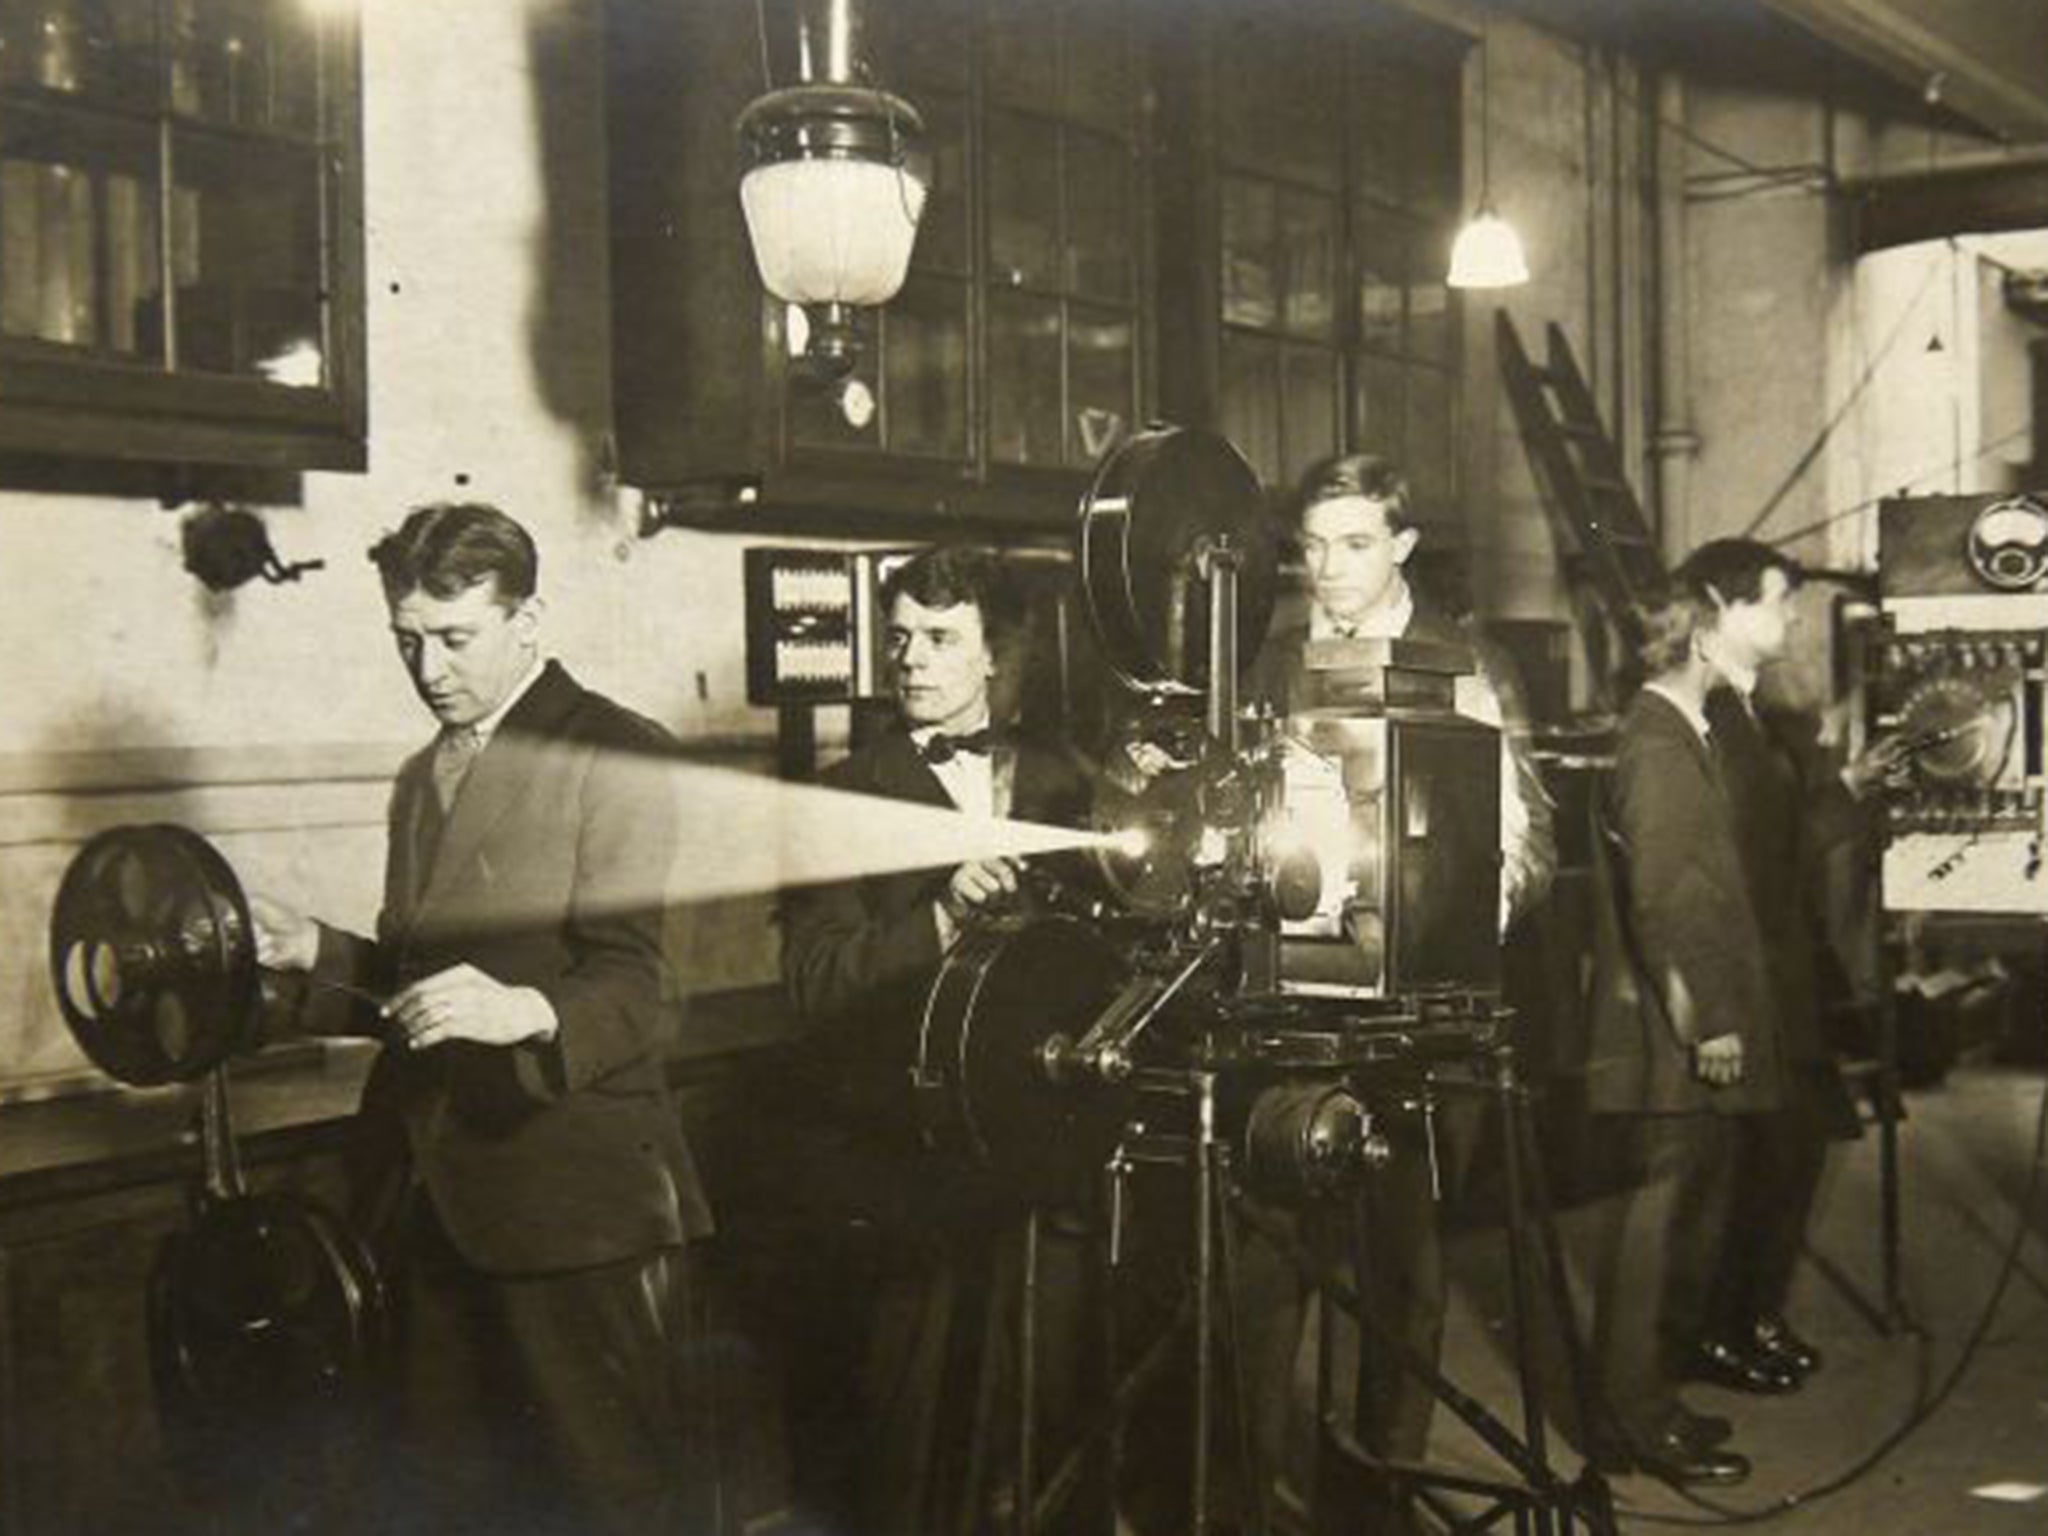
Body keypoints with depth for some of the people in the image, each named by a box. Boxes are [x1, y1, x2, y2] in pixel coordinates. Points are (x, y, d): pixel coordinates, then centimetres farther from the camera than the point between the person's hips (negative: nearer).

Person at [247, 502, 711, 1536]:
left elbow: (634, 987, -17)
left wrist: (526, 1012, -36)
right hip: (443, 1204, 8)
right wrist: (313, 950, 6)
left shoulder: (615, 756, -9)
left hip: (577, 1203, -8)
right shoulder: (425, 774, 18)